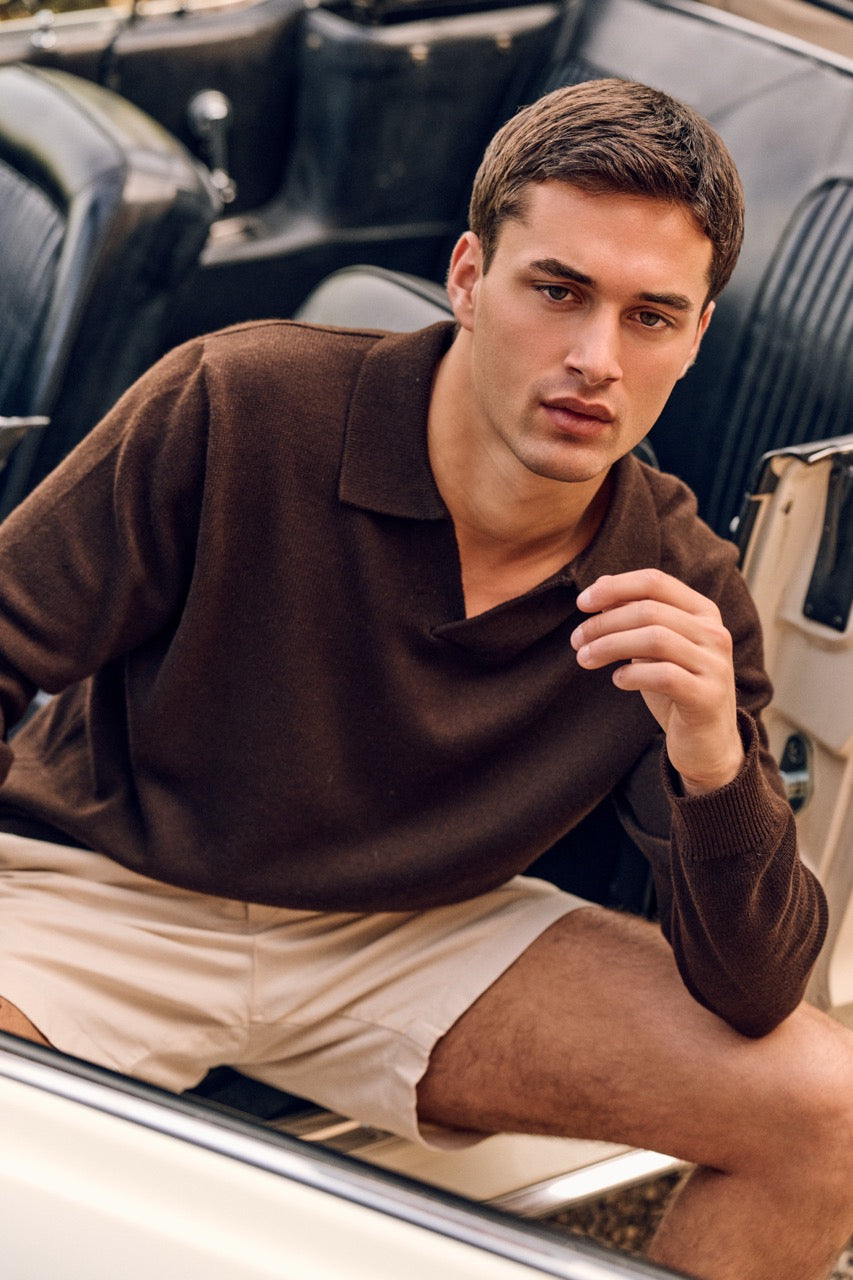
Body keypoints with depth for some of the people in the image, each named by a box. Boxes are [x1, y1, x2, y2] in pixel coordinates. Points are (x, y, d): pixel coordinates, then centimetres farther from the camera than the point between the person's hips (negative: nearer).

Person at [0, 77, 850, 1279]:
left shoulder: (684, 595, -11)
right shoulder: (234, 408, -20)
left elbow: (752, 1000, -12)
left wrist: (715, 765, -32)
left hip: (411, 933, 3)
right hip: (98, 900, -3)